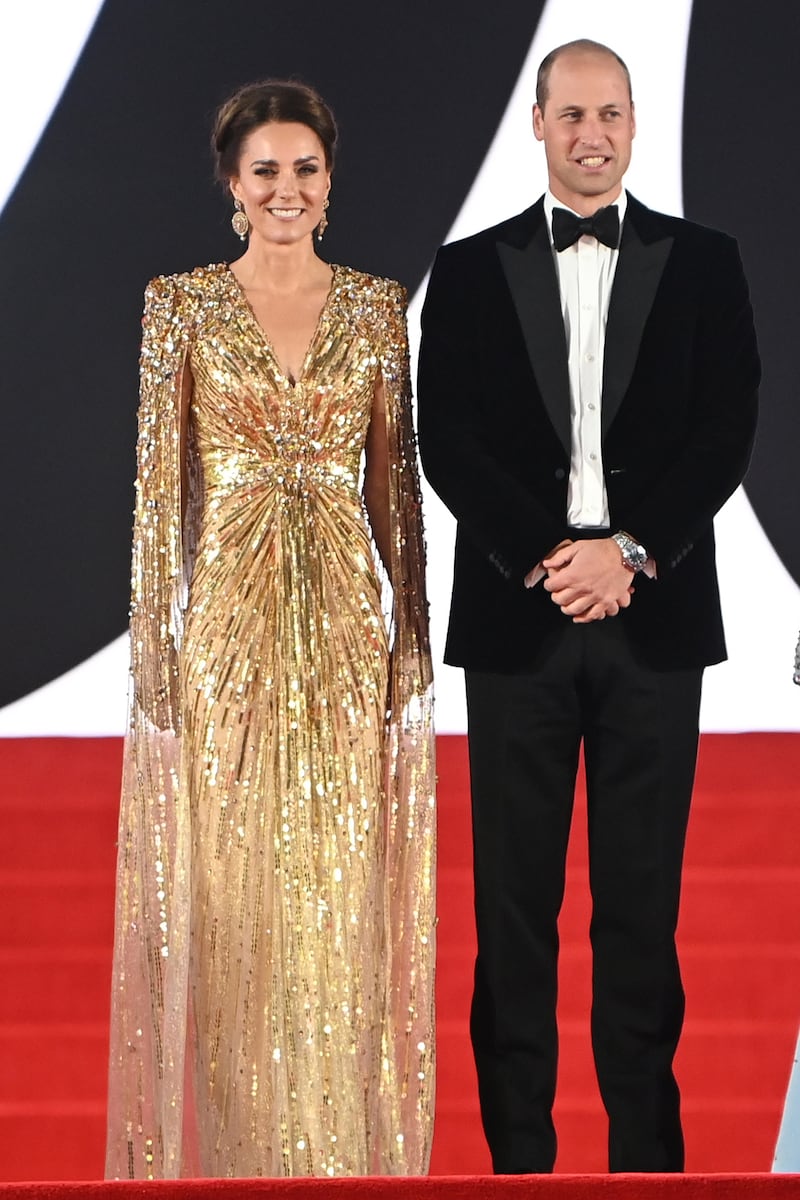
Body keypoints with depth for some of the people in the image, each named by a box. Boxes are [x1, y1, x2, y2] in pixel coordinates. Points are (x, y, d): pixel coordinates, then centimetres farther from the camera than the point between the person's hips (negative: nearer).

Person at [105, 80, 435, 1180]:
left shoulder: (377, 306, 6)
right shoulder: (182, 306, 0)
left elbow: (394, 481, 8)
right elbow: (161, 484, -2)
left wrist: (412, 633, 4)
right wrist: (154, 650, -6)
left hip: (345, 626, 2)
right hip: (228, 625, -2)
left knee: (341, 897, 5)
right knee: (231, 902, 3)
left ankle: (344, 1155, 15)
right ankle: (242, 1155, 14)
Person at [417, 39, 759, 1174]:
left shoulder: (702, 262, 7)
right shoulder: (471, 270, 7)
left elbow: (727, 430, 0)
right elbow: (446, 441, 0)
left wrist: (630, 552, -11)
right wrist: (543, 557, -12)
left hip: (653, 614, 0)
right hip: (517, 615, 0)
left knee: (644, 896, 2)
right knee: (514, 897, 2)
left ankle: (645, 1141, 8)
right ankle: (517, 1144, 8)